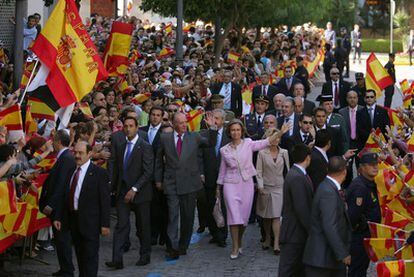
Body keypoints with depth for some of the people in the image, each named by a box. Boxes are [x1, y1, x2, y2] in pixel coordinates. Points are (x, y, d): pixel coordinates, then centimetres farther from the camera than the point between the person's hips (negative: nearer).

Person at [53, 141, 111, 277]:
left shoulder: (99, 173, -8)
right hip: (73, 219, 6)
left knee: (90, 257, -2)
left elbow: (105, 201, -9)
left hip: (90, 222, -6)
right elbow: (66, 198, 15)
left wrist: (105, 224, -13)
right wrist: (59, 218, 10)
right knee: (80, 255, 14)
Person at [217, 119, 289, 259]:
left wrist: (280, 133, -23)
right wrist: (218, 187, 17)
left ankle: (239, 243, 24)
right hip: (231, 184, 0)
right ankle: (235, 248, -4)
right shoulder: (225, 150, 6)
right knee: (234, 215, -9)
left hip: (246, 183, 0)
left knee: (244, 215, 5)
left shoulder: (248, 144, 2)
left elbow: (265, 142, -10)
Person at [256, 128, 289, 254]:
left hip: (279, 188, 0)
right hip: (265, 188, 0)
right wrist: (260, 187, -10)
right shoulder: (262, 153, -1)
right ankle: (267, 239, 25)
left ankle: (276, 244, -11)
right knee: (266, 216, 9)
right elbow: (258, 171, -2)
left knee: (276, 216, -8)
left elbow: (287, 170, 9)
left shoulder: (284, 153, 4)